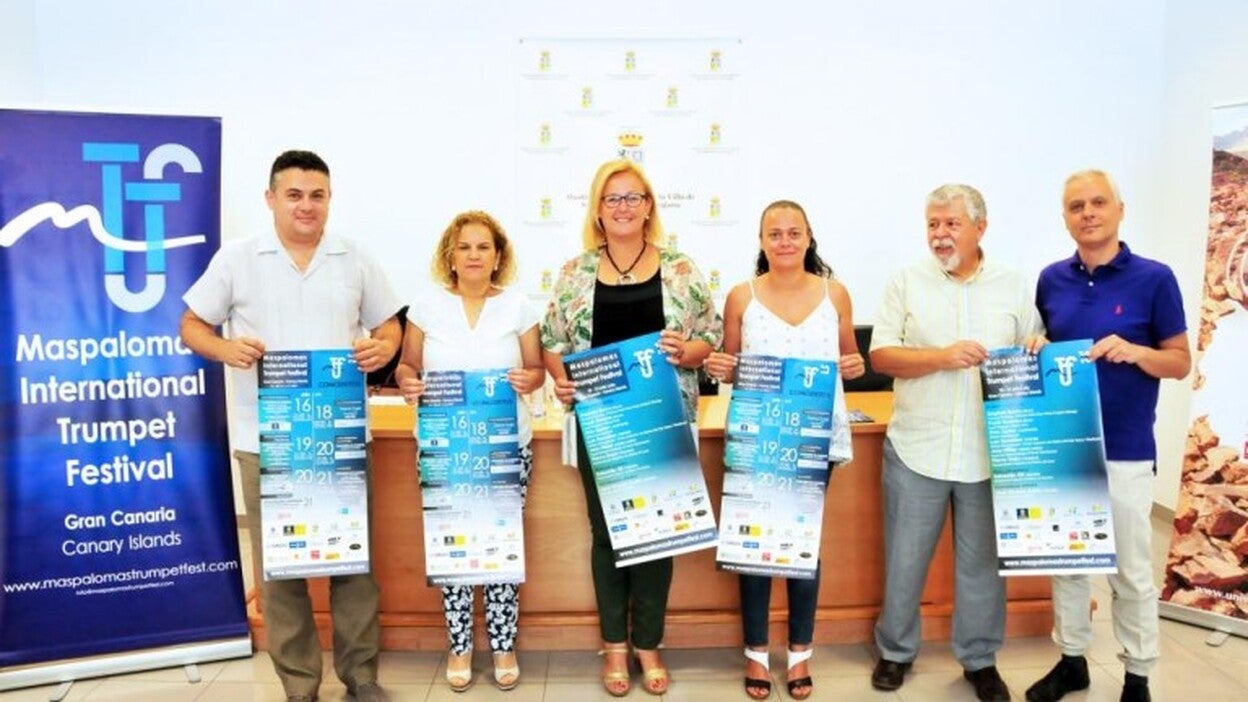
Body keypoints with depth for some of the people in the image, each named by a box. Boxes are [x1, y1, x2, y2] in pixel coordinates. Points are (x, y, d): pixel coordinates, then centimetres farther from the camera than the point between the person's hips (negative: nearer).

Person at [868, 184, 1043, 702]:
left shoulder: (1013, 286, 6)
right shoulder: (906, 282, 1)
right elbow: (880, 356, -4)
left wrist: (1039, 352, -13)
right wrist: (944, 356, -17)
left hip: (990, 451, 1)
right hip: (916, 448, -1)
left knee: (982, 561, 12)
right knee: (904, 559, 10)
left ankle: (979, 659, 31)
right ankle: (895, 650, 30)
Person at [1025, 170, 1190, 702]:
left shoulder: (1154, 278, -7)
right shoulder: (1051, 280, 4)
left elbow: (1181, 362, -3)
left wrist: (1135, 352, -22)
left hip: (1125, 451, -3)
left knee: (1131, 571, 8)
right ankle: (1071, 659, 31)